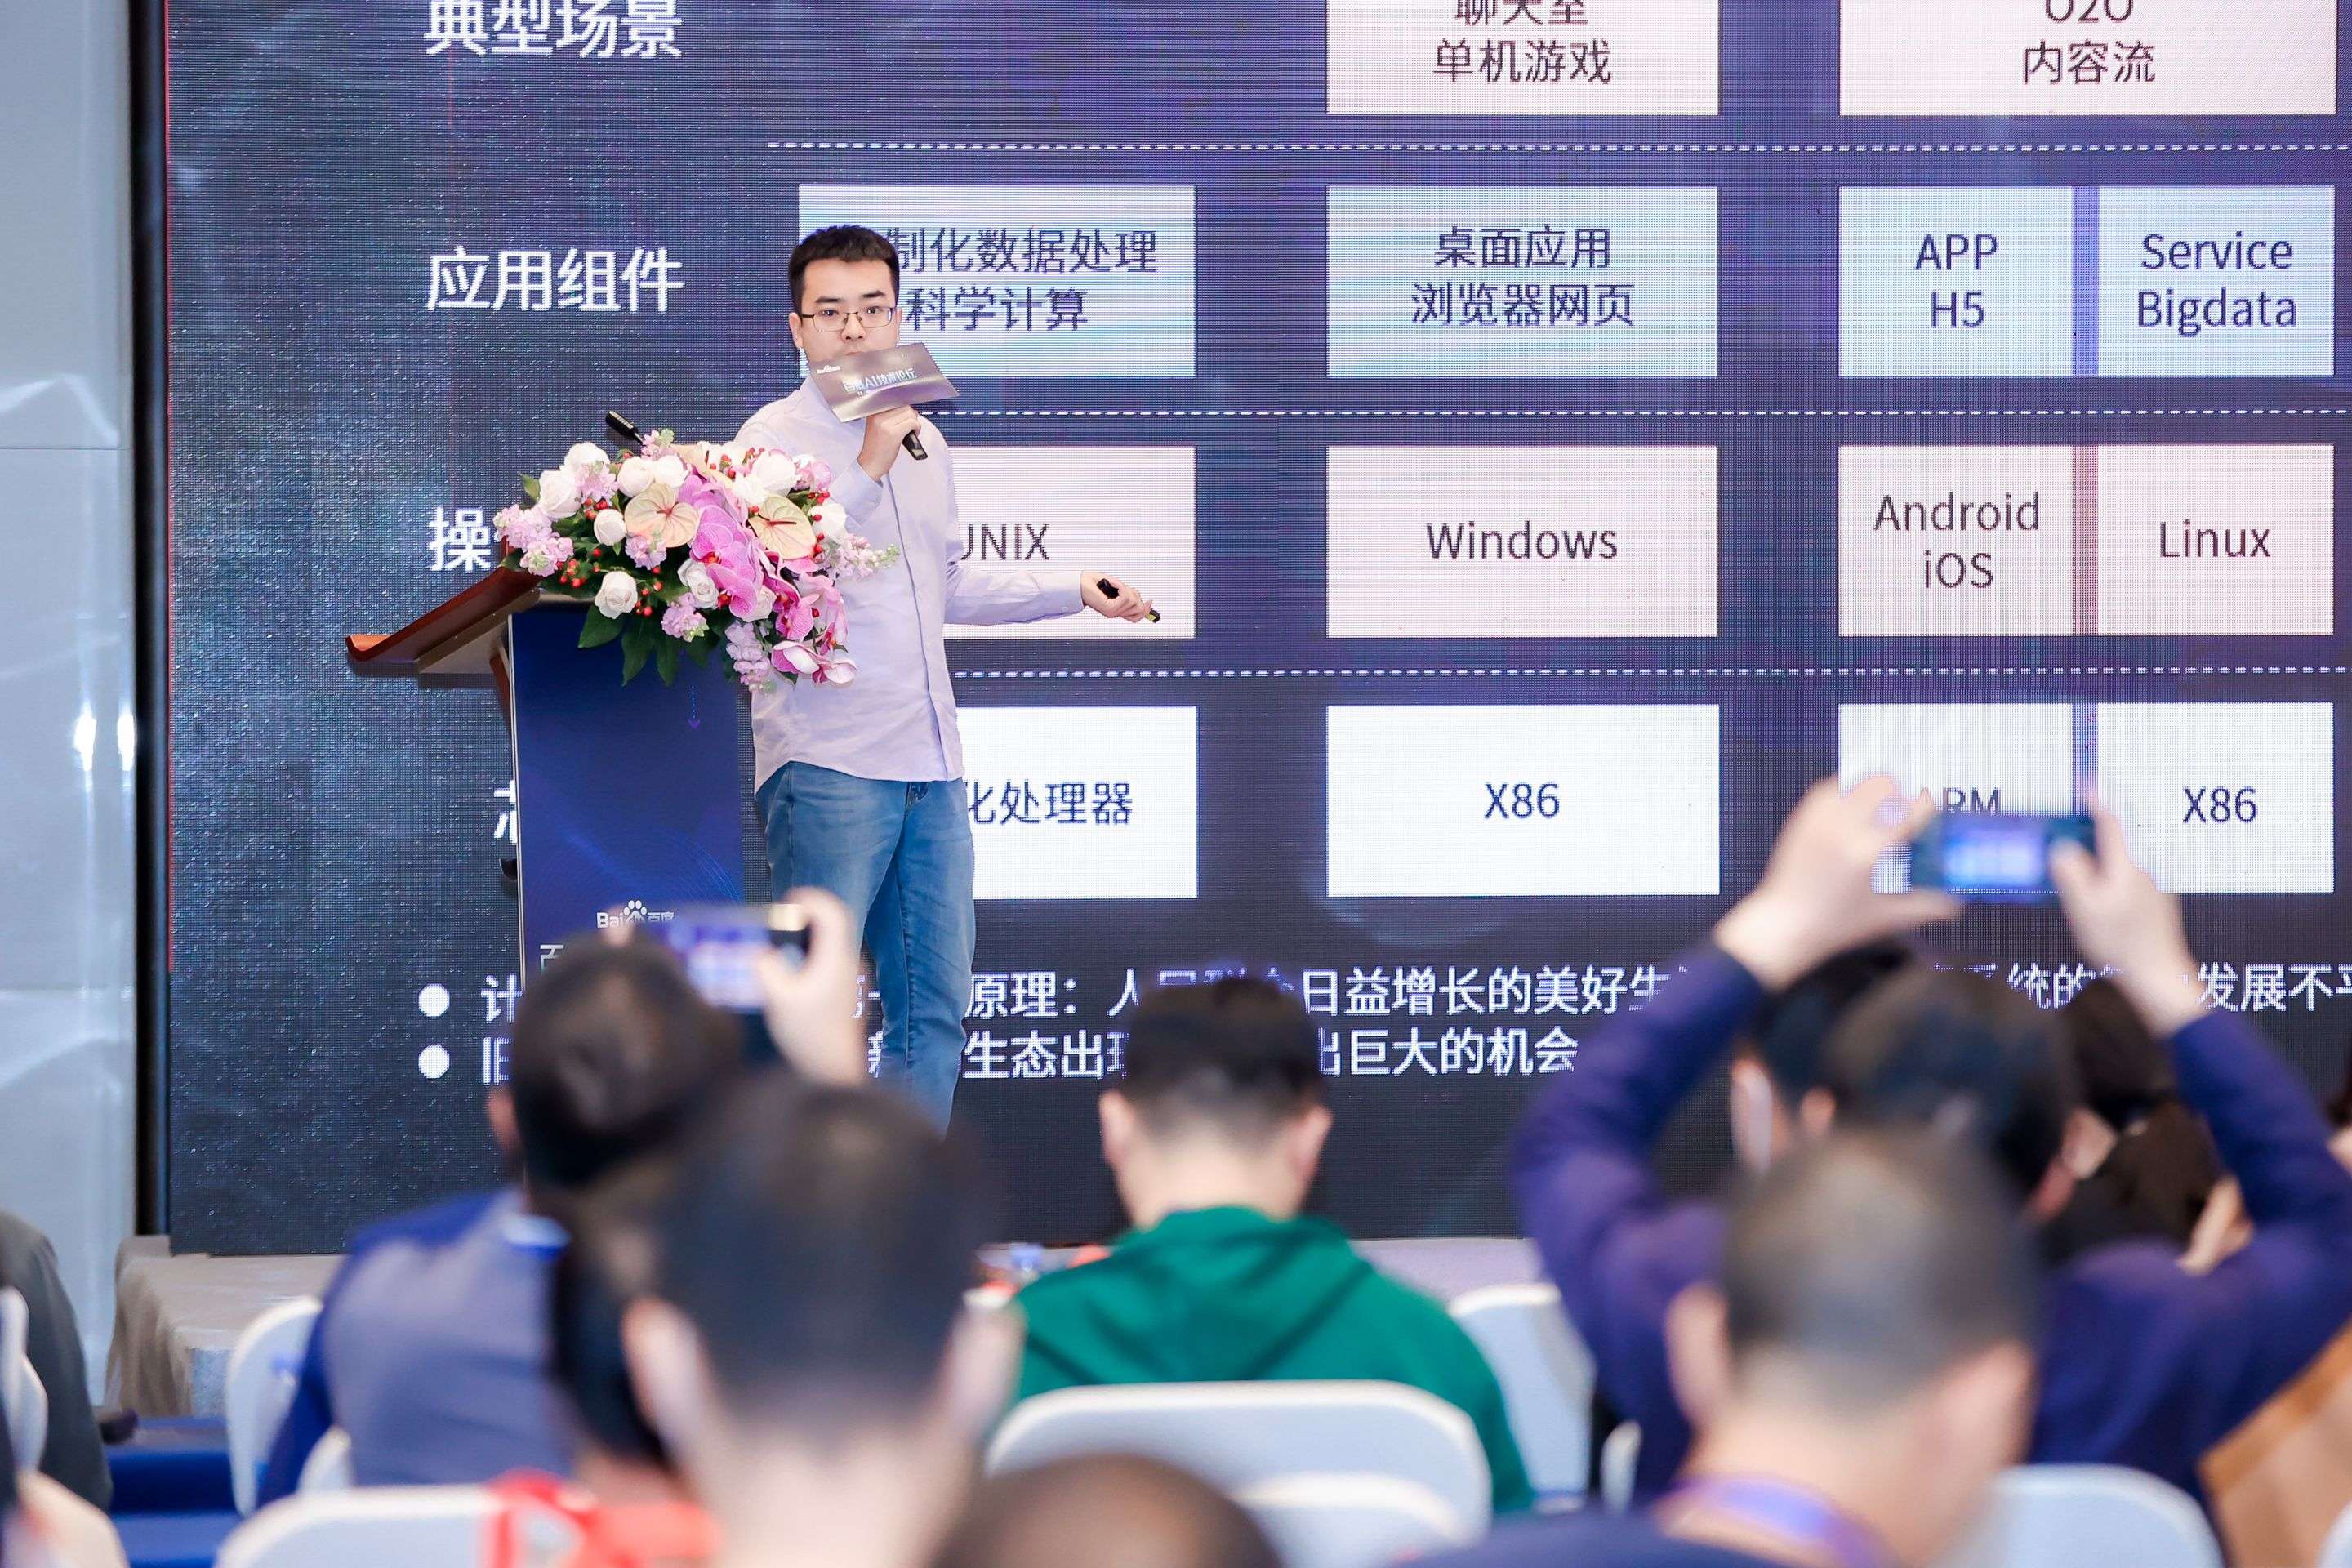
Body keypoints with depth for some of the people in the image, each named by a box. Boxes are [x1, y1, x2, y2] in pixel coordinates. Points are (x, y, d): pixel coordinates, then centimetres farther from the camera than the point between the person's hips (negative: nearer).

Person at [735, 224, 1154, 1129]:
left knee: (937, 1004, 10)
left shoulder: (924, 442, 17)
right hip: (829, 763, -8)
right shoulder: (777, 438, -6)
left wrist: (1074, 591, 24)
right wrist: (870, 465, -25)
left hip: (929, 765, 8)